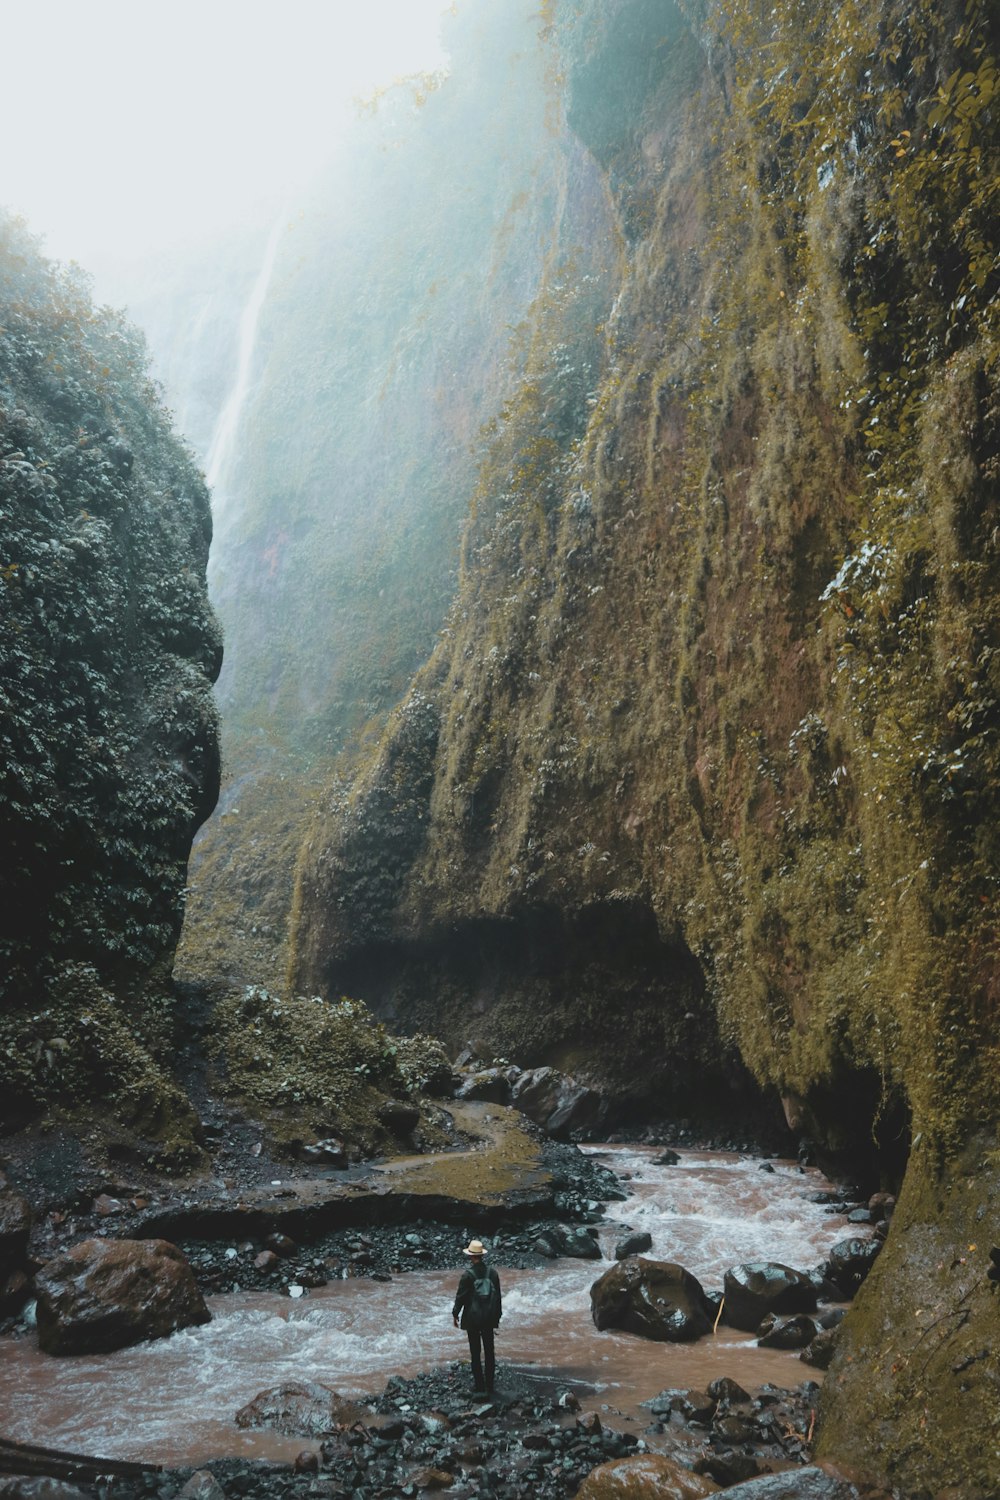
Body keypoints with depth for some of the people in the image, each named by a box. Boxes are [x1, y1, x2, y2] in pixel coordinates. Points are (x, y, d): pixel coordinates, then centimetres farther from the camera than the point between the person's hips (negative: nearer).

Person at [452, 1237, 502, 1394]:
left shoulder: (467, 1274, -16)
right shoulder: (492, 1272, -4)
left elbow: (460, 1296, -11)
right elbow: (498, 1294, 3)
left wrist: (455, 1314, 2)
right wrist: (498, 1314, 14)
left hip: (472, 1318, -3)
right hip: (489, 1317, 4)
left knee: (475, 1352, 7)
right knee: (489, 1351, 13)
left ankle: (479, 1384, 11)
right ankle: (490, 1384, 18)